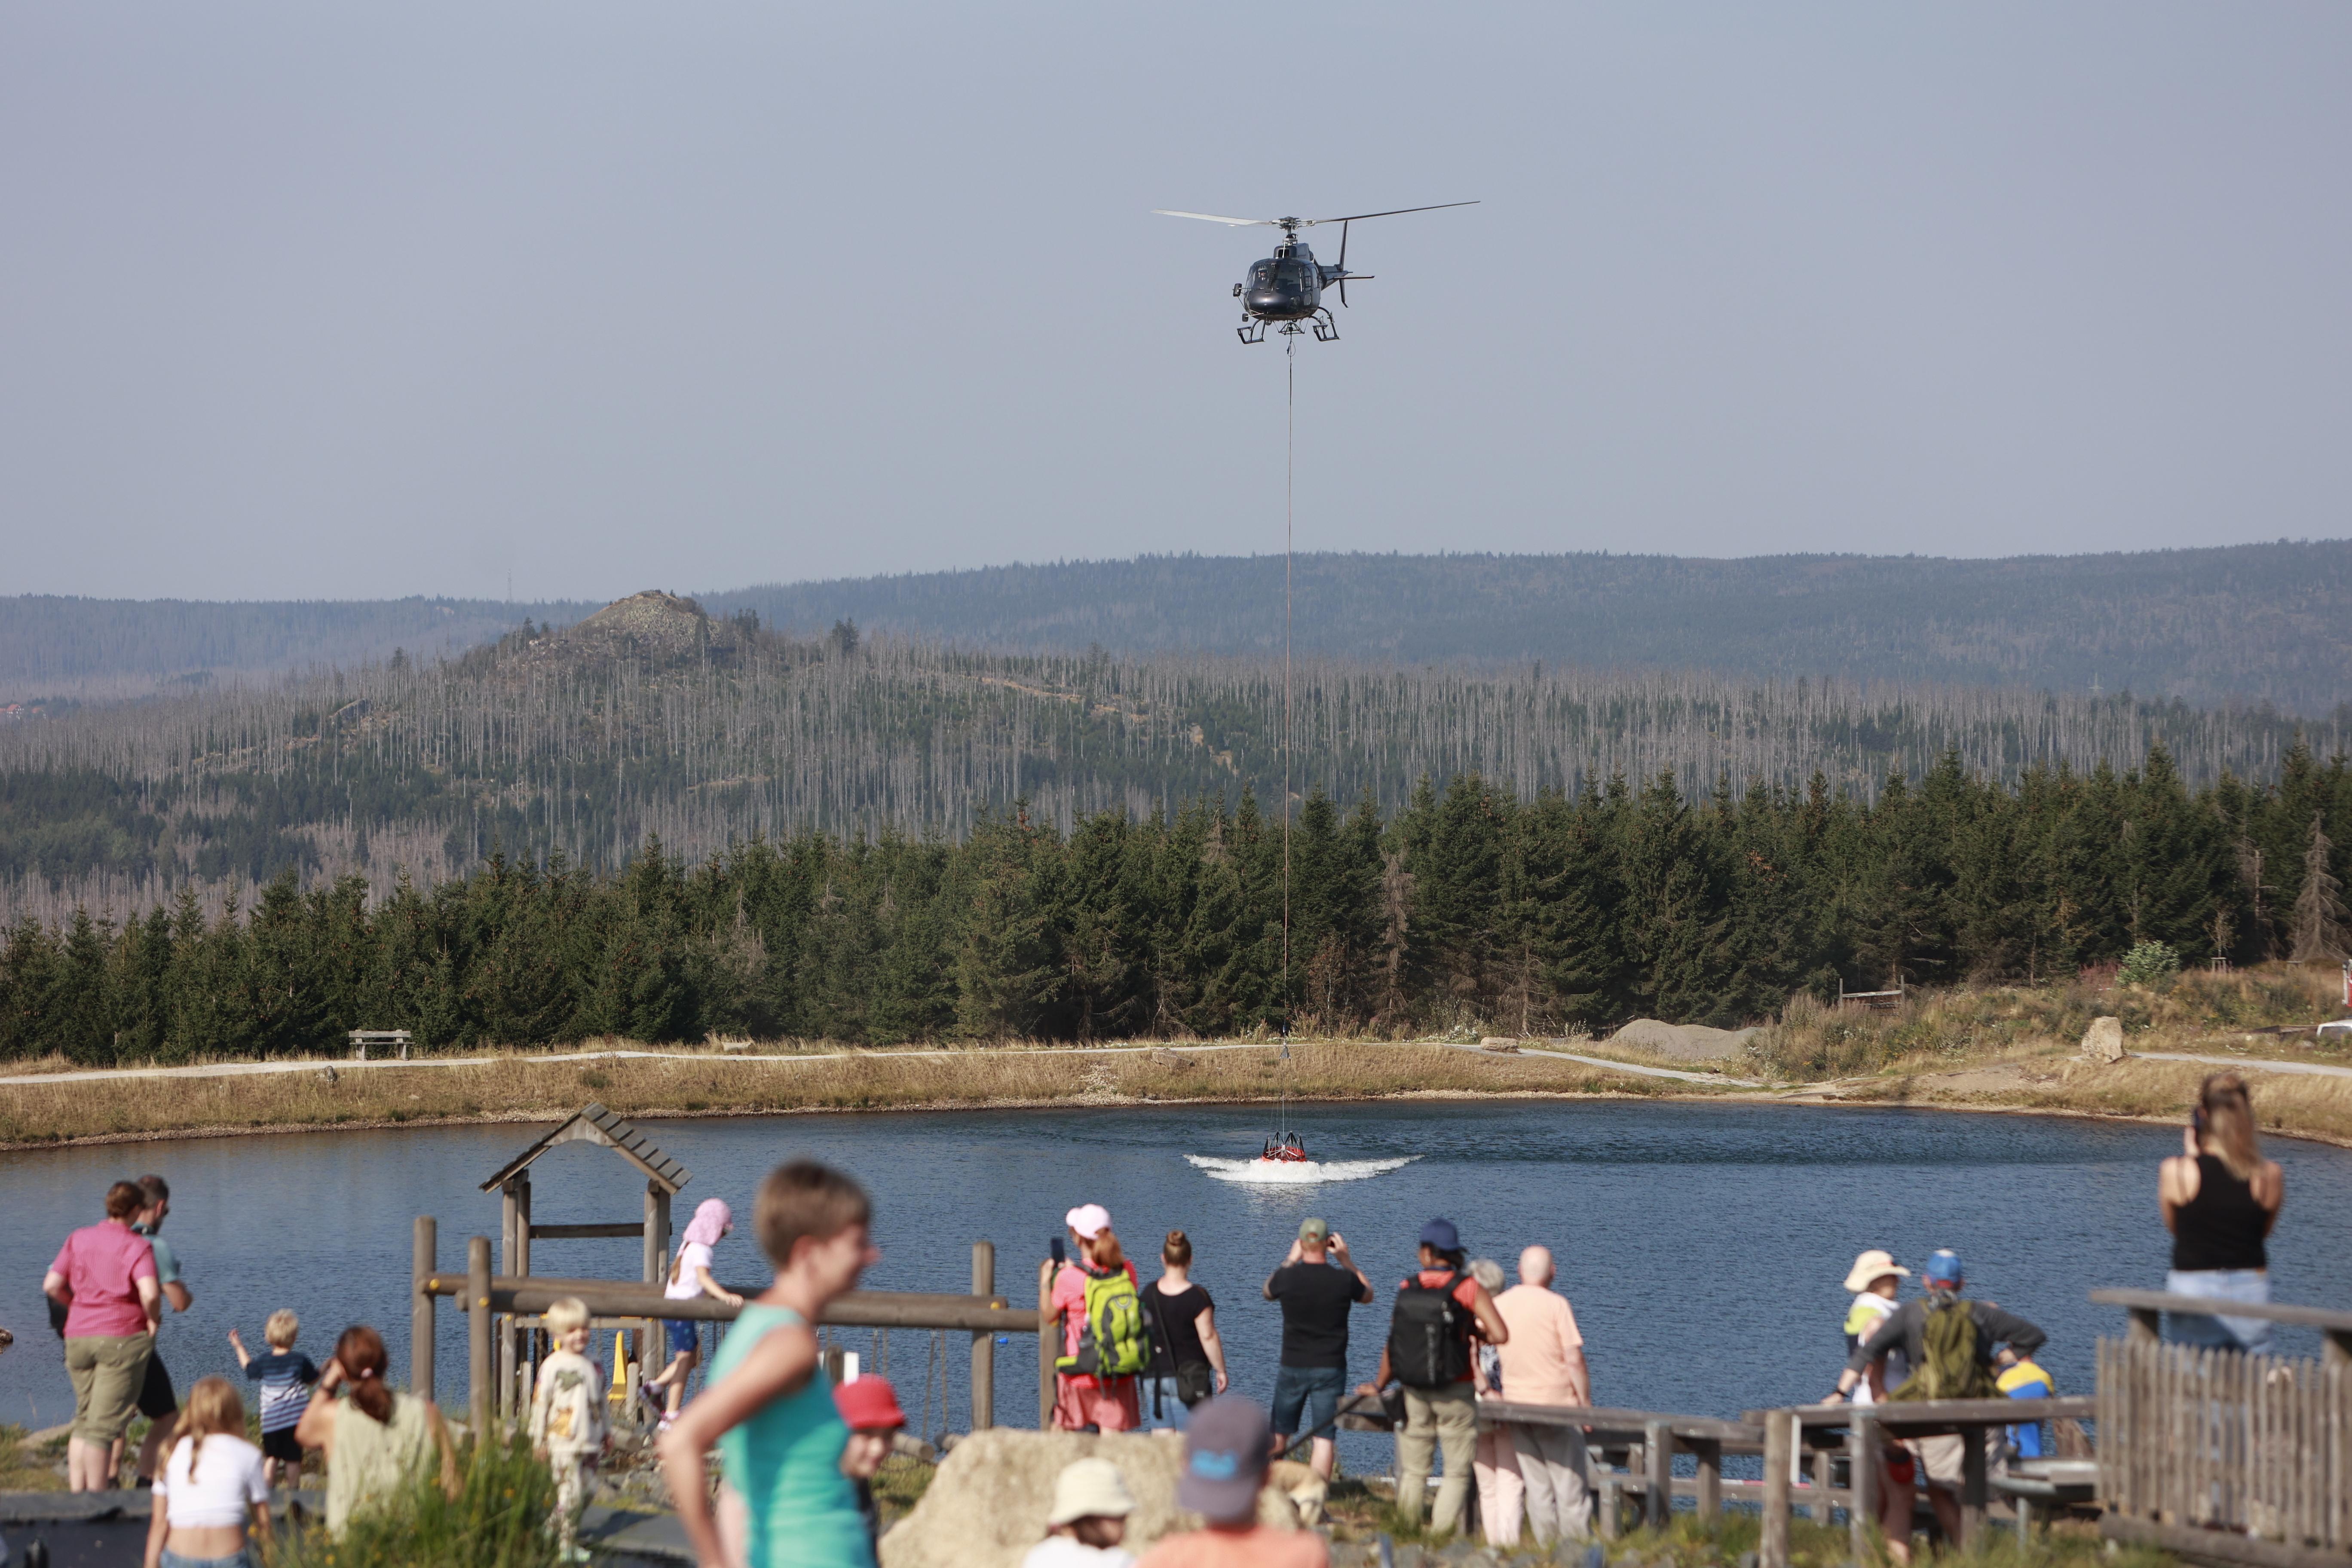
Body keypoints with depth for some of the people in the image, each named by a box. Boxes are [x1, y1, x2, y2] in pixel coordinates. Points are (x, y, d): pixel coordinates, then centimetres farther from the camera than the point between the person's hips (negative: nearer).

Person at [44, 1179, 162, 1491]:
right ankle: (97, 1498, -1)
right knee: (104, 1424, -3)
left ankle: (76, 1489, 13)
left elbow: (52, 1286, 2)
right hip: (123, 1337, -5)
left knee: (84, 1419, 17)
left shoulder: (79, 1239, 7)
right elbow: (150, 1293, -22)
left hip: (78, 1337, 5)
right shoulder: (137, 1246, -8)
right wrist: (154, 1318, -3)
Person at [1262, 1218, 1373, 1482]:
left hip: (1292, 1367, 1)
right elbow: (1368, 1294, 14)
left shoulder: (1288, 1277, -10)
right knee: (1324, 1438, 0)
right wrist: (1347, 1261, 12)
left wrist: (1290, 1260, 20)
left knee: (1280, 1433, 16)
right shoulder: (1344, 1279, -9)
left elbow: (1268, 1291, 15)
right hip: (1330, 1368, -1)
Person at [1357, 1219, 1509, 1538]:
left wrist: (1379, 1386, 20)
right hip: (1455, 1393, -3)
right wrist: (1478, 1333, 6)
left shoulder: (1407, 1289, 1)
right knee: (1457, 1472, 4)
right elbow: (1500, 1336, -17)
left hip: (1414, 1392, 3)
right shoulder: (1469, 1289, -9)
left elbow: (1393, 1342, 6)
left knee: (1412, 1472, 12)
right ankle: (1441, 1536, -3)